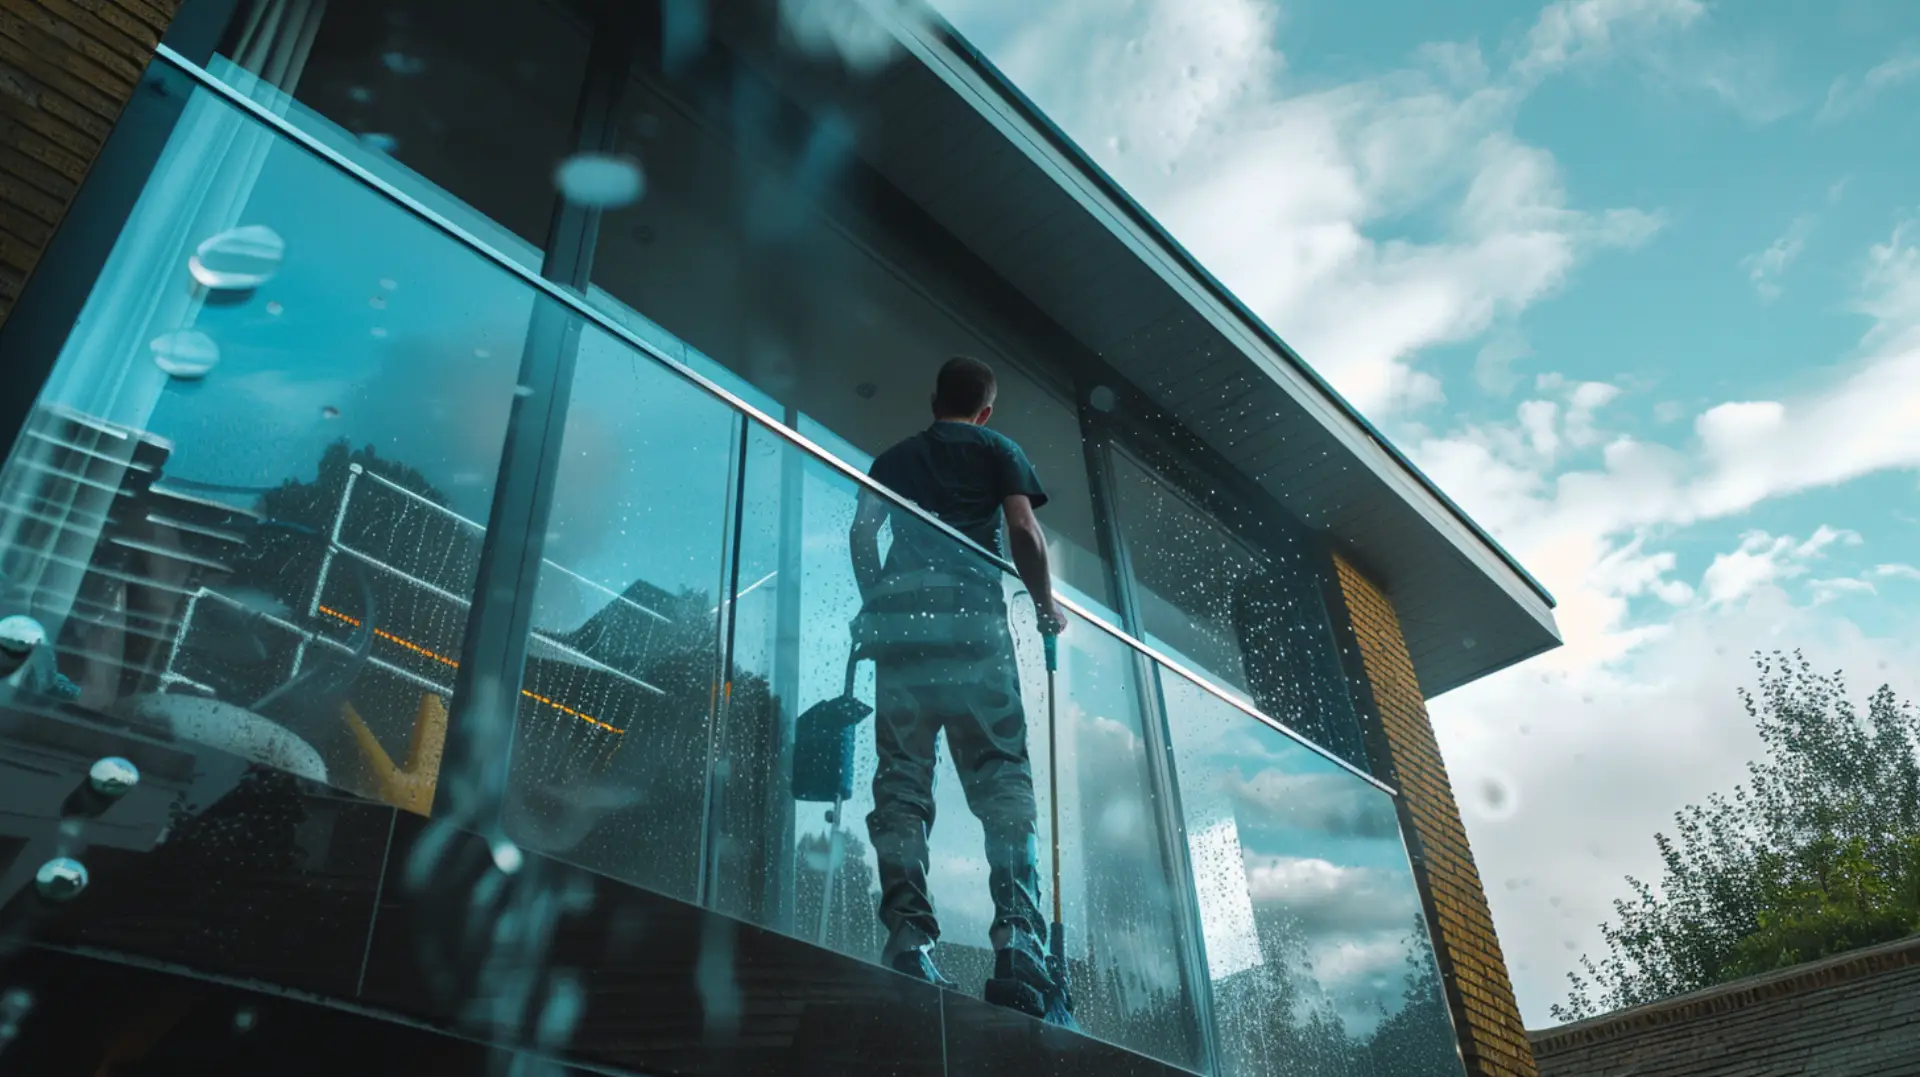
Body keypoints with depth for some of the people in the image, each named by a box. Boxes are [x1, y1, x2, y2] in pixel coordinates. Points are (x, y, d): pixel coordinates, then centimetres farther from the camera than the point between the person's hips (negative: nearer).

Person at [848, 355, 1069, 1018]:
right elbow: (1022, 528, 3)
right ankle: (1018, 937, -19)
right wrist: (1046, 606, 13)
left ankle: (908, 938, -13)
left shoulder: (893, 458, 26)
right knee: (1002, 779, -5)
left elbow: (861, 532, 13)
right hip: (975, 621, -2)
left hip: (899, 622, 3)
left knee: (901, 782, -1)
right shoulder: (999, 452, 18)